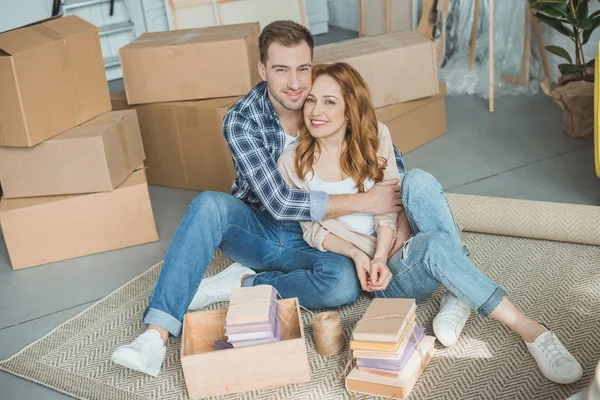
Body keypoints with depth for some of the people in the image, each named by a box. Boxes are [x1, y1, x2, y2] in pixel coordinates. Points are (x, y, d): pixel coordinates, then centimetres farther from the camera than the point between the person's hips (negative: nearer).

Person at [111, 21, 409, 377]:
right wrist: (365, 202, -26)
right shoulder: (242, 120, -17)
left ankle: (242, 284, -14)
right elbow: (280, 201, -25)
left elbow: (392, 162, 0)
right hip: (257, 229, -1)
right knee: (210, 204, -33)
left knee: (346, 282, -32)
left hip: (308, 242, 1)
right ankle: (157, 334, -34)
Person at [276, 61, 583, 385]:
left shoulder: (374, 135, 2)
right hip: (380, 274, -2)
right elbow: (313, 229, 2)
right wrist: (357, 253, -16)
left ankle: (458, 296, -25)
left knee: (417, 180, -30)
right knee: (433, 243, -36)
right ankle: (531, 332, -29)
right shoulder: (292, 163, -3)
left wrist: (380, 256, -20)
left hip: (400, 239, 3)